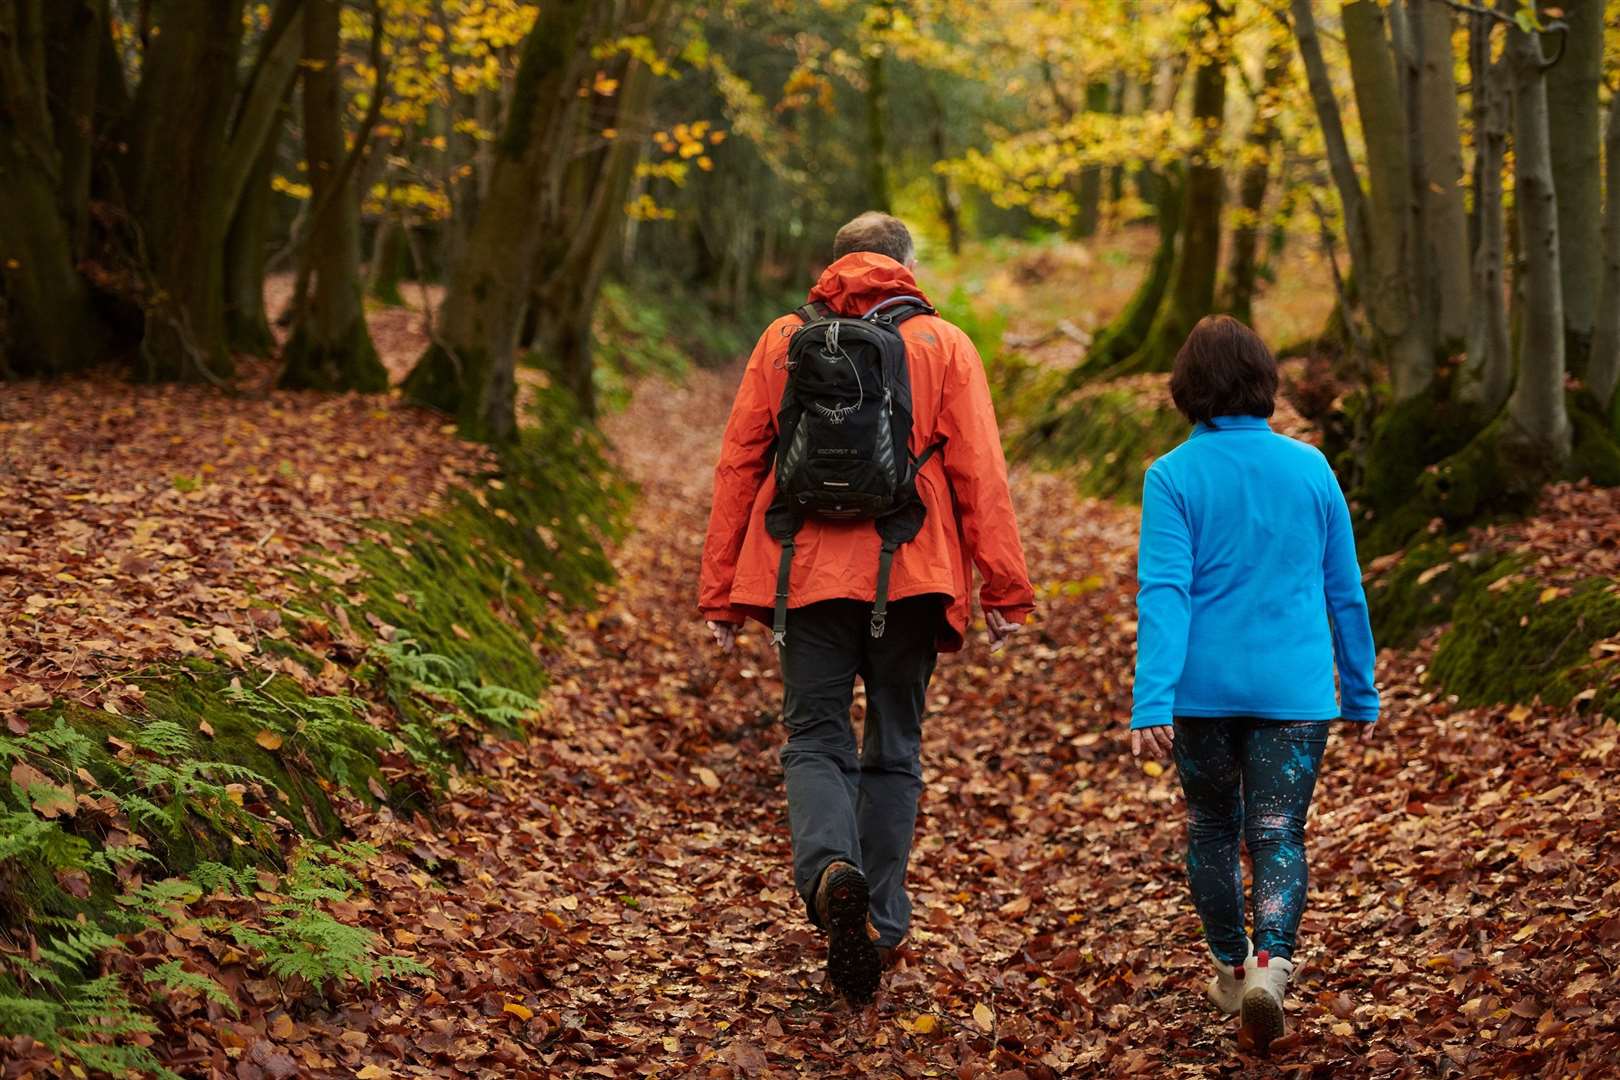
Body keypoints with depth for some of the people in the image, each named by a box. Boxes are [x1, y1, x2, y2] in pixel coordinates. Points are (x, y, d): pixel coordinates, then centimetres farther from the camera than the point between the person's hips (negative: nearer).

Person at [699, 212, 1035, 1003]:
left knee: (816, 737, 6)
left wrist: (721, 591, 10)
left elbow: (738, 466, 7)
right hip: (909, 577, 0)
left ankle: (829, 865, -23)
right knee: (894, 746, 12)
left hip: (806, 572, 0)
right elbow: (980, 474, -2)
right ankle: (880, 927, 10)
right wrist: (1005, 589, -1)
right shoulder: (944, 346, 6)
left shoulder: (783, 339, 9)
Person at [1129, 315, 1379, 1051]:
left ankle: (1231, 967, 31)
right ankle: (1270, 964, -20)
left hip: (1204, 689, -1)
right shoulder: (1311, 468, 2)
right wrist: (1360, 693, 17)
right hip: (1294, 689, 1)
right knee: (1278, 835, 2)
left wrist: (1151, 701, -17)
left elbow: (1165, 593, -14)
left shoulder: (1174, 477, -6)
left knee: (1212, 830, 18)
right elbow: (1345, 591, 8)